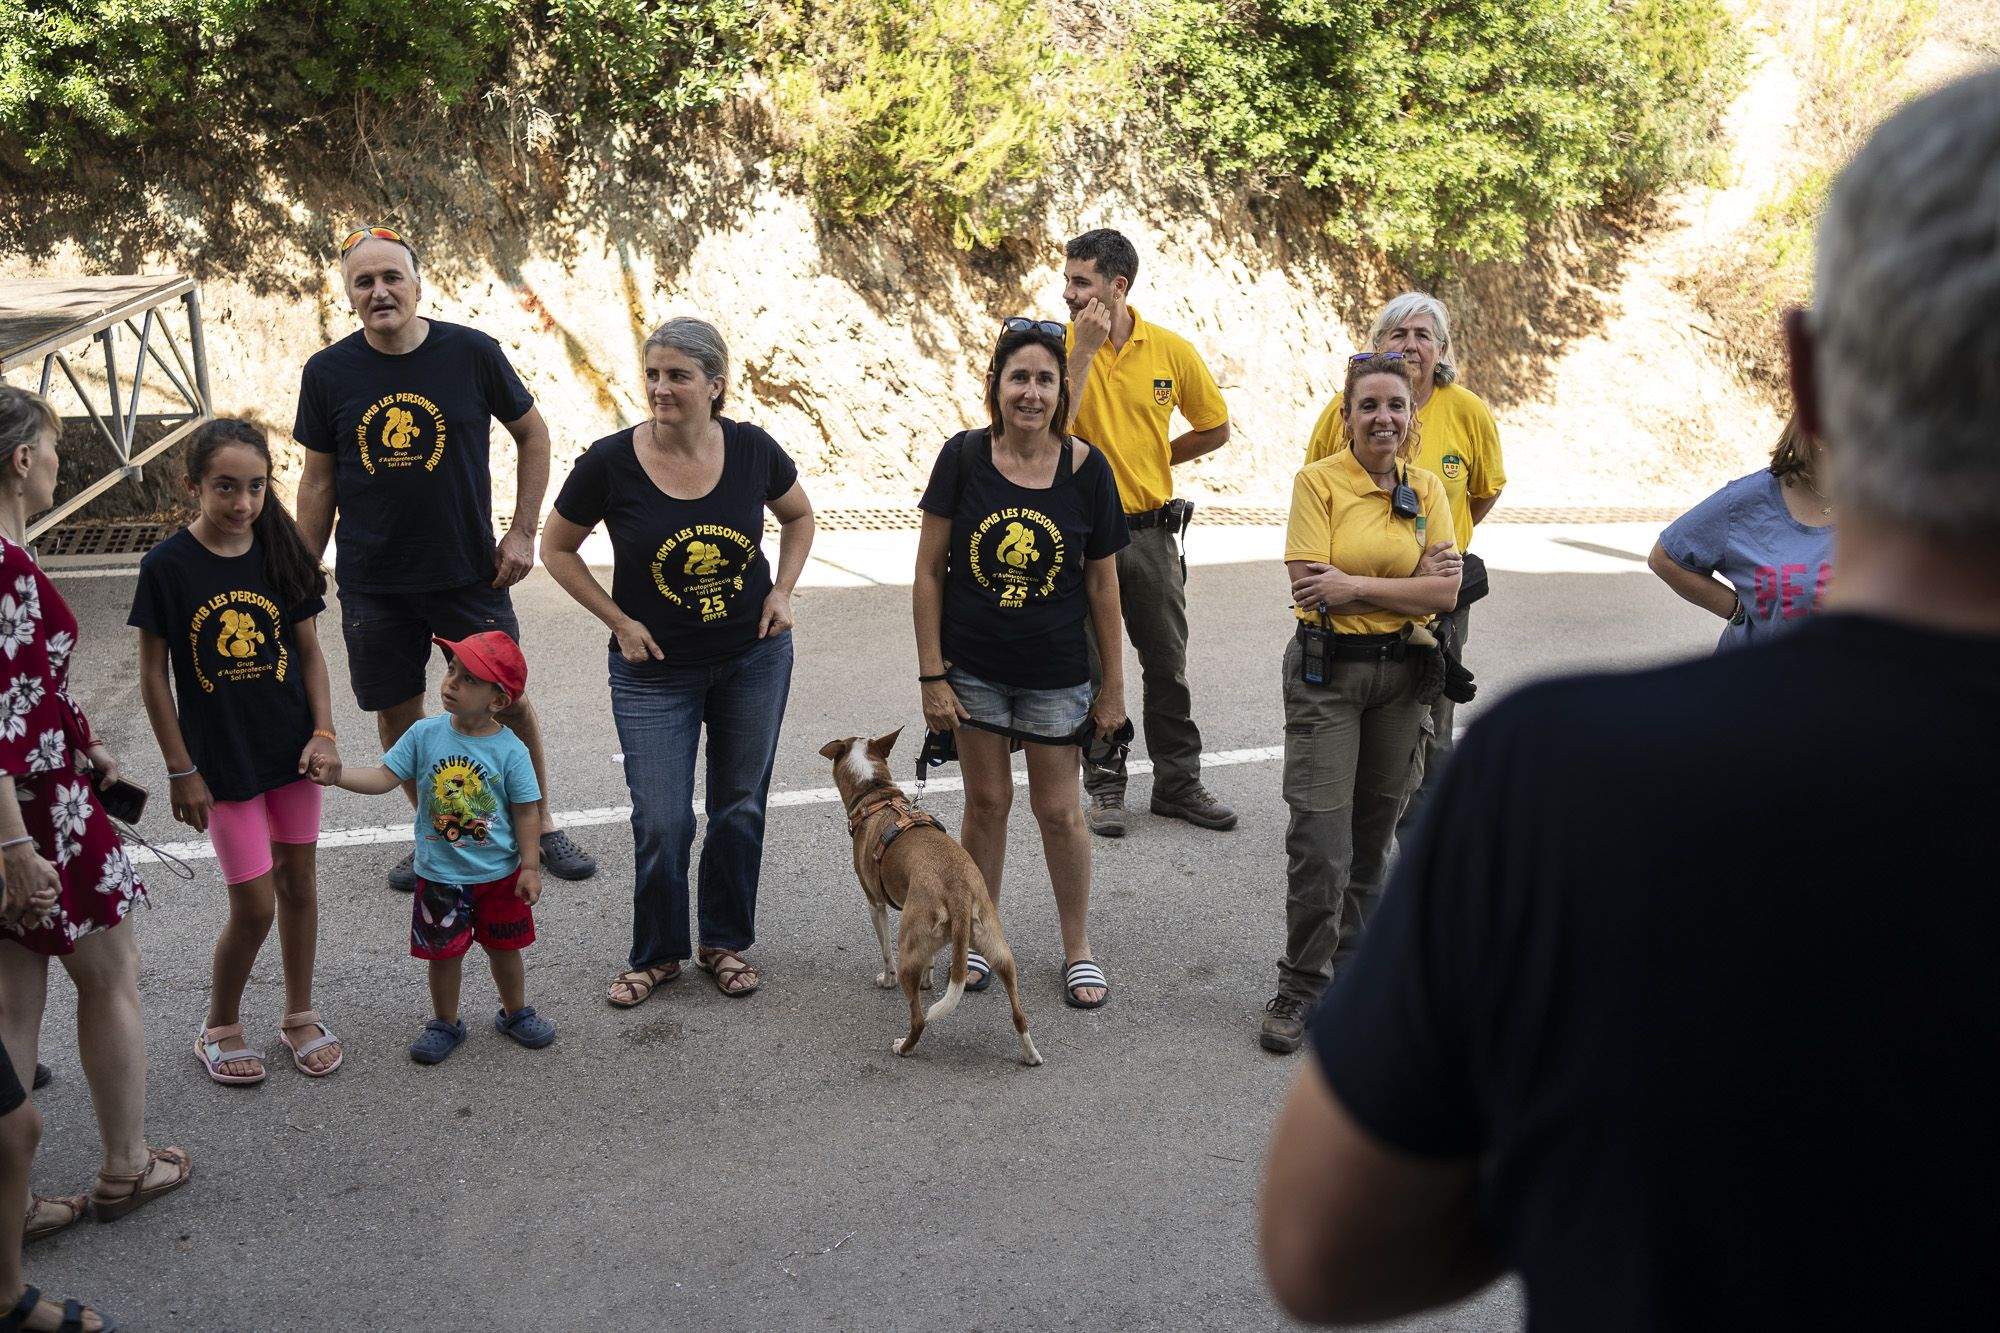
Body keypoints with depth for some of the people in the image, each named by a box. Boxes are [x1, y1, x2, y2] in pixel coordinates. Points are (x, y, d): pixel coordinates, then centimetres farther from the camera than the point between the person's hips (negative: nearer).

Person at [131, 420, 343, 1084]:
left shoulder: (281, 552, -3)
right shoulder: (167, 567, -13)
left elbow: (309, 650, 5)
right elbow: (153, 675, -8)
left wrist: (323, 731, -5)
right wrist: (181, 771, -7)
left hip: (291, 749, 3)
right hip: (222, 759, -3)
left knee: (297, 882, 13)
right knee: (254, 906, -1)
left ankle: (300, 1015, 32)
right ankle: (220, 1028, 23)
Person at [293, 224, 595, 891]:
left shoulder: (472, 353, -7)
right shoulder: (328, 373, -3)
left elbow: (532, 435, 5)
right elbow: (318, 480, 5)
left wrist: (522, 533, -1)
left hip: (470, 573, -1)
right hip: (372, 581, 1)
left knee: (510, 702, 5)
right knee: (396, 711, 10)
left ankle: (542, 824, 26)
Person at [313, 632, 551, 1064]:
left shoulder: (510, 750, -14)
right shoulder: (425, 734, -9)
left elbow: (526, 811, -8)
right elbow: (384, 777, -8)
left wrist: (530, 866, -7)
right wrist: (339, 775, -24)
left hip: (499, 874, -1)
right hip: (440, 876, 1)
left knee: (504, 948, 17)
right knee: (444, 952, 14)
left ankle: (515, 1012, 39)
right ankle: (445, 1022, 34)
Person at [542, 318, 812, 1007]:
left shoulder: (752, 449, -10)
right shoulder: (611, 461, -16)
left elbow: (798, 515, 11)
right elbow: (557, 548, -2)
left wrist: (782, 591, -2)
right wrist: (619, 622, -8)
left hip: (754, 658, 2)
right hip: (654, 669, -2)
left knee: (740, 808, 13)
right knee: (662, 822, -2)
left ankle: (726, 943, 31)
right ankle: (656, 953, 22)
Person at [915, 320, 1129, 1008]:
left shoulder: (1085, 467, -9)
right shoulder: (964, 456, -9)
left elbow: (1102, 583, -2)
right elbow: (929, 572, -5)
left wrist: (1114, 686, 1)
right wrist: (932, 676, -7)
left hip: (1055, 673, 0)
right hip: (973, 667, 0)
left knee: (1059, 810, 8)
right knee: (986, 801, 12)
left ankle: (1077, 947, 26)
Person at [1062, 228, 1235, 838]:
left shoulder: (1171, 350, -2)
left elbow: (1215, 429, 10)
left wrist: (1152, 460, 5)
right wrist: (1085, 348, -23)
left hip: (1150, 530, 2)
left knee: (1167, 663, 10)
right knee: (1092, 667, 6)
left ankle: (1178, 783, 23)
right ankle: (1105, 786, 19)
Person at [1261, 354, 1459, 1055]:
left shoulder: (1426, 490, 5)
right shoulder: (1319, 481, -7)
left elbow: (1445, 593, -3)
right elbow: (1310, 587, -16)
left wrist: (1356, 585, -15)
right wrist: (1412, 581, -14)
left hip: (1402, 673, 4)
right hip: (1326, 671, -4)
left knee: (1372, 834, 13)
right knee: (1320, 837, -8)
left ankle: (1349, 970, 28)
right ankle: (1298, 989, 4)